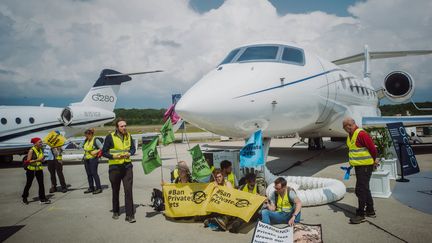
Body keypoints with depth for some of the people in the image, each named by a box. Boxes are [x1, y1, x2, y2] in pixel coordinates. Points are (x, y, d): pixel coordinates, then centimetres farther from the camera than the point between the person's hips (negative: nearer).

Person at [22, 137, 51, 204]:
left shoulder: (40, 150, 5)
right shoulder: (31, 151, -15)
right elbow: (28, 161, -19)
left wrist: (42, 159, -1)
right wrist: (37, 160, -28)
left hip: (39, 169, 5)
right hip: (31, 169, -5)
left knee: (41, 184, -1)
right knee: (28, 184, 10)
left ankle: (42, 199, 2)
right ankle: (24, 198, 29)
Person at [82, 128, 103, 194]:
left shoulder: (95, 140, -7)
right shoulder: (86, 141, 15)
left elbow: (102, 148, -12)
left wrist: (96, 152, -20)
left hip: (93, 159, -8)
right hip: (86, 159, 8)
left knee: (94, 173, -8)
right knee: (89, 174, 10)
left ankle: (99, 188, -3)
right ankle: (91, 188, 19)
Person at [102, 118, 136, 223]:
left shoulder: (128, 136, 4)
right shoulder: (110, 137, -8)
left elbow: (133, 148, 15)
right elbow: (104, 152, -4)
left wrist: (129, 153, -6)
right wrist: (115, 156, -18)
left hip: (127, 166, 2)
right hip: (115, 167, -2)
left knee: (128, 190, -6)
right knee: (115, 191, 14)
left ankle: (130, 215, -1)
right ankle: (115, 212, 33)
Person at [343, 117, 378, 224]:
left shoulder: (361, 134, -18)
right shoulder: (350, 136, 11)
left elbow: (372, 148, -18)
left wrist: (374, 160, -5)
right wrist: (352, 163, 14)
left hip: (365, 166, -10)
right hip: (358, 166, 10)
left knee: (361, 190, -8)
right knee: (365, 189, 18)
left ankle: (360, 214, 0)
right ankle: (370, 211, 31)